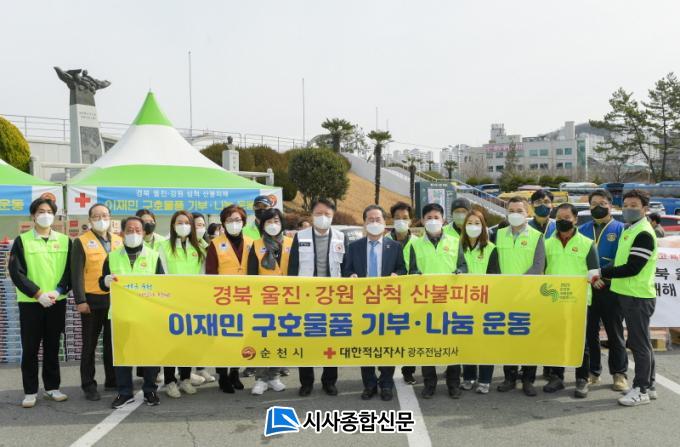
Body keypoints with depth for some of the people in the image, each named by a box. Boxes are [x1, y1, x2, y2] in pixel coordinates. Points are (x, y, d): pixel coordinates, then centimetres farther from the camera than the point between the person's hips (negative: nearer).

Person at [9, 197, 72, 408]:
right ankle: (30, 391, 13)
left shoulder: (64, 240, 6)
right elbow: (15, 272, -6)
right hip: (30, 303, -2)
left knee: (52, 347, 10)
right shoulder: (22, 240, 0)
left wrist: (57, 291, -12)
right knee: (30, 348, 3)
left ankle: (52, 387, 20)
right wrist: (38, 294, -14)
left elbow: (70, 271, 3)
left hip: (57, 302, 2)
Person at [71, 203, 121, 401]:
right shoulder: (81, 242, -2)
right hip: (92, 300, -4)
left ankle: (113, 380, 23)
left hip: (116, 299, 4)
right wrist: (80, 300, -15)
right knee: (90, 345, 5)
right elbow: (76, 273, -8)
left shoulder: (119, 241, 11)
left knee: (114, 343, 11)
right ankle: (88, 385, 13)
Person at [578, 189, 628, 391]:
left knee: (615, 333, 5)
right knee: (589, 331, 9)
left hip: (611, 289, -4)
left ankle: (619, 374, 16)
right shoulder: (582, 230, 11)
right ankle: (592, 372, 21)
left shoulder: (620, 229, -1)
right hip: (586, 288, 4)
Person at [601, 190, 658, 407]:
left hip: (639, 297, -10)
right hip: (629, 294, 10)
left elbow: (632, 268, -21)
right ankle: (649, 386, 25)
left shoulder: (643, 234, -15)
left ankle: (641, 389, 5)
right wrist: (604, 272, 9)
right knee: (640, 342, 15)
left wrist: (602, 272, -17)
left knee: (639, 343, -3)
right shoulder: (629, 230, 15)